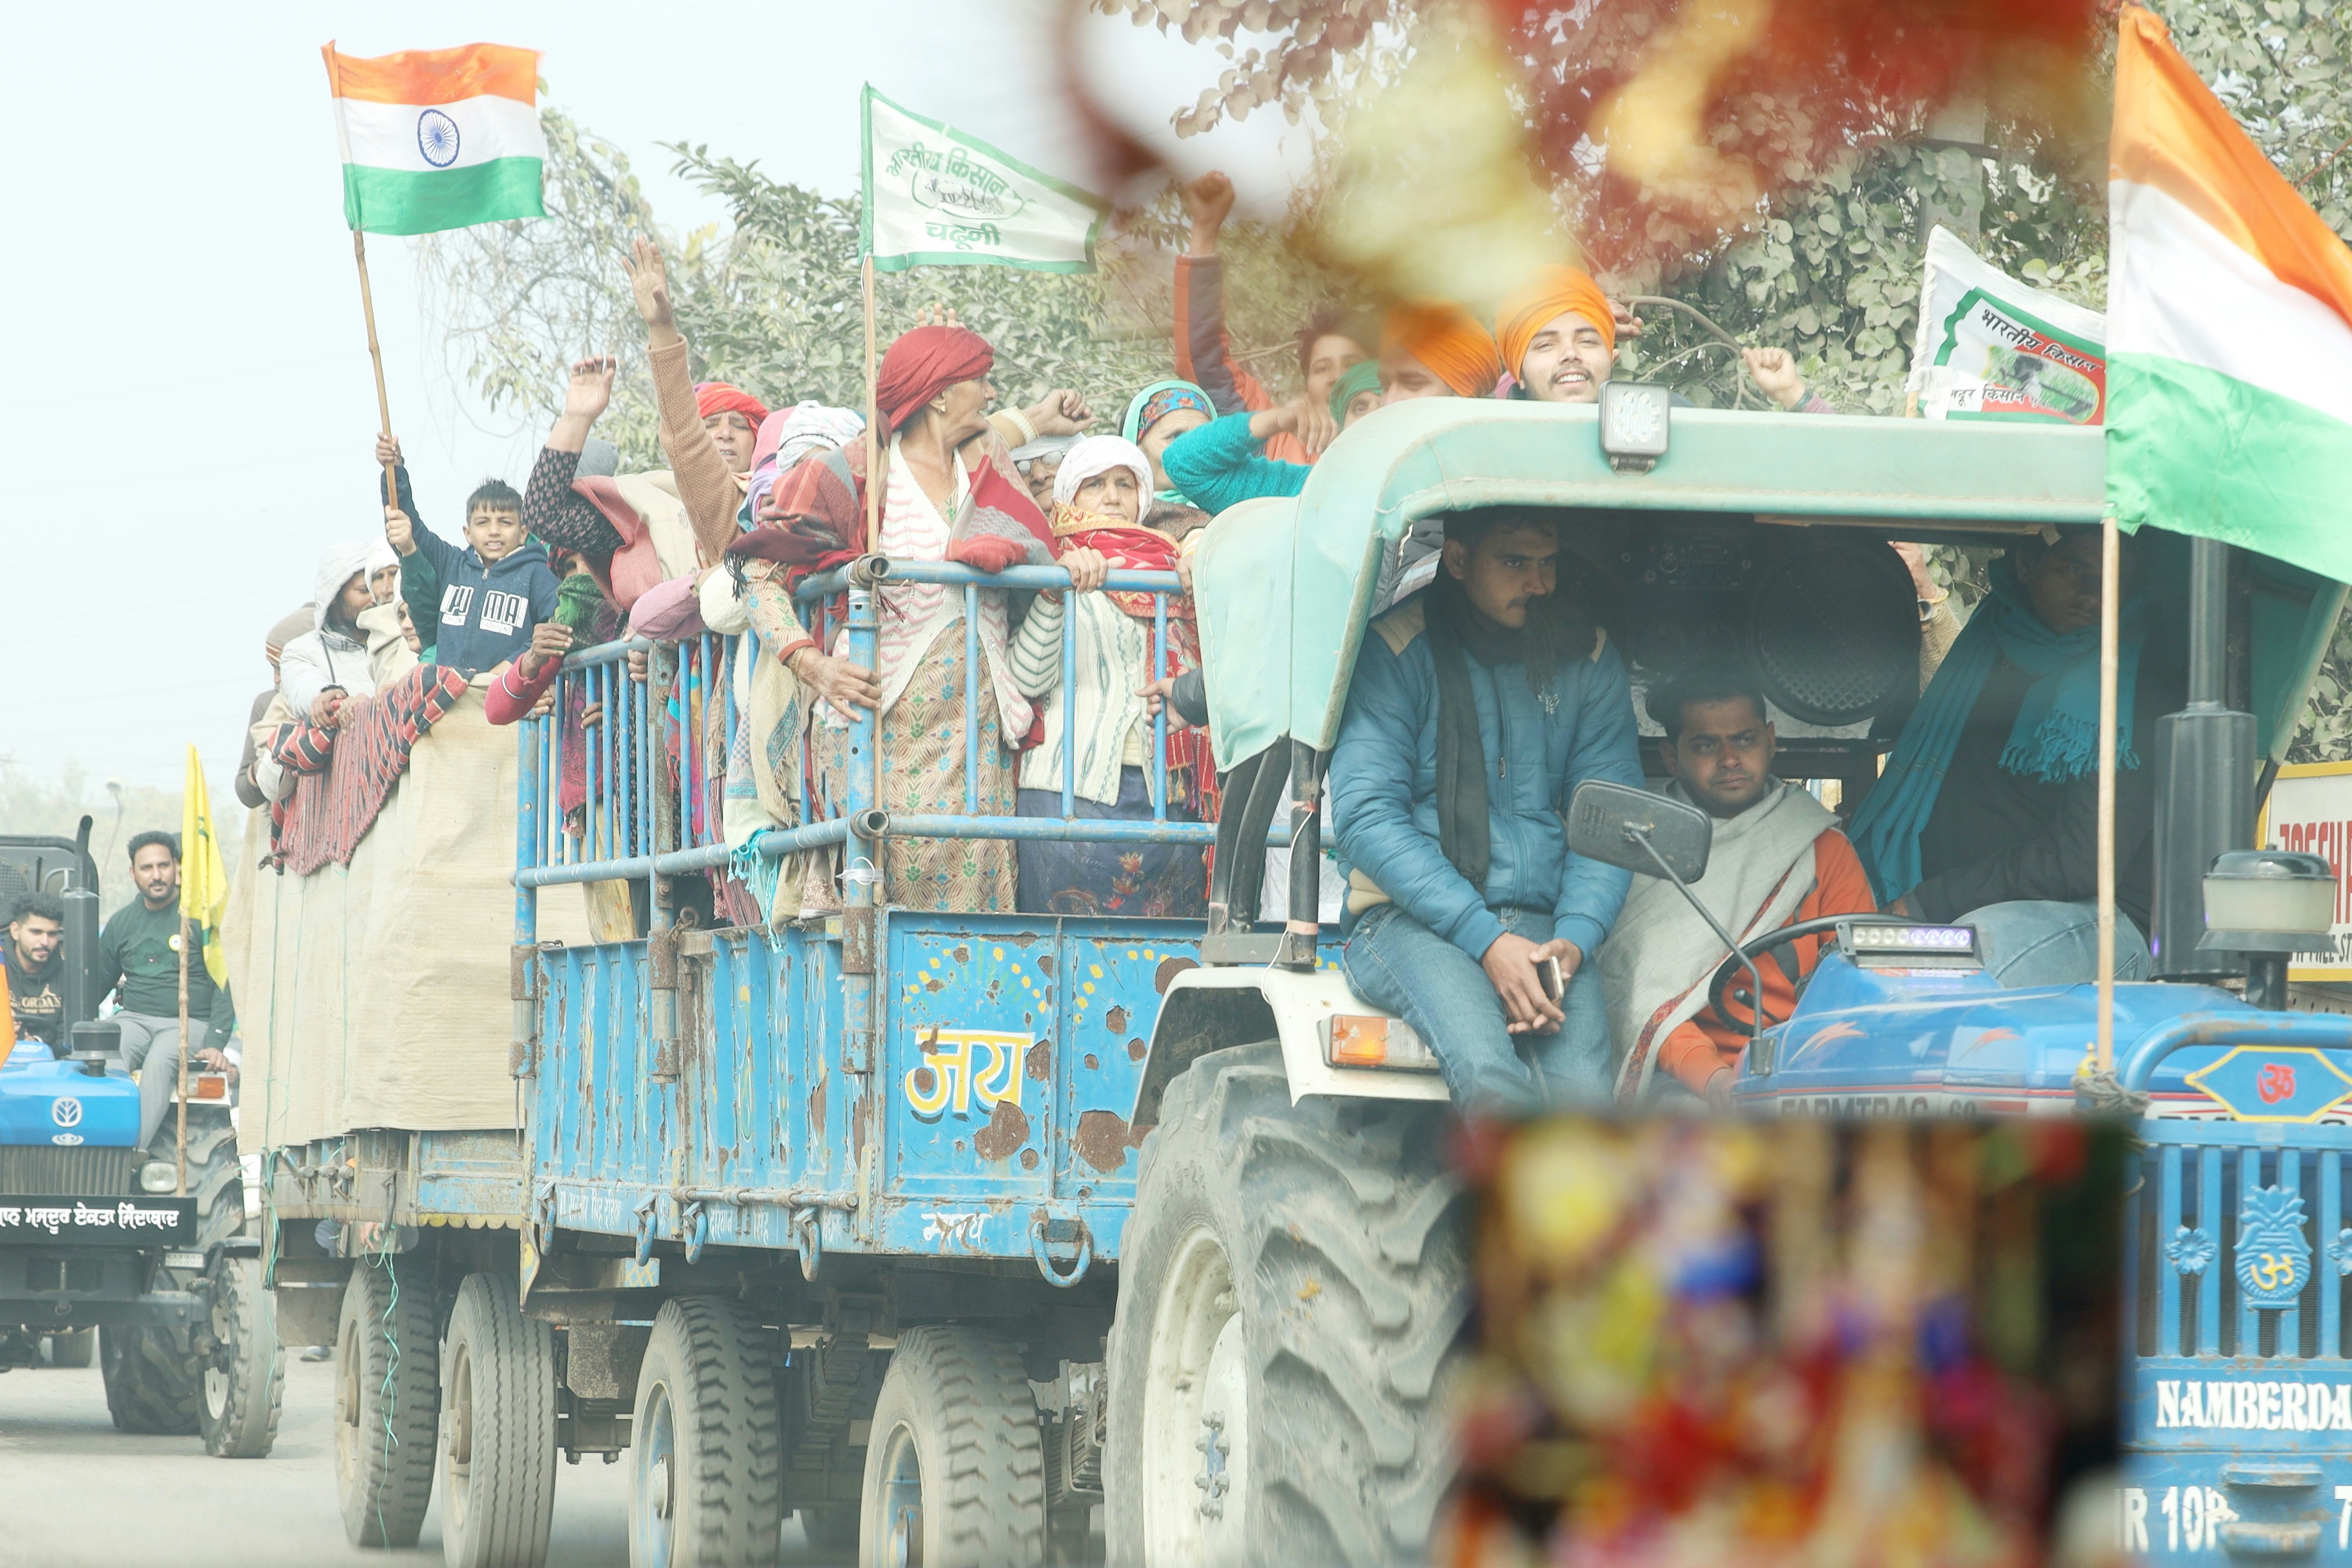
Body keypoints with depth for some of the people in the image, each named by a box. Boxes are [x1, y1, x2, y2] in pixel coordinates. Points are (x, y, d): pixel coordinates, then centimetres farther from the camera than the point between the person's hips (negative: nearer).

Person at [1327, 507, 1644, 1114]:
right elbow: (1365, 818, -8)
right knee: (1489, 1076, -35)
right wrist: (1486, 941, -16)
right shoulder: (1396, 652, 0)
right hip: (1409, 921, -3)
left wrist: (1575, 938, -11)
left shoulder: (1588, 660, 13)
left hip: (1545, 926, 3)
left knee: (1581, 1091, -28)